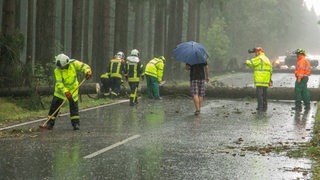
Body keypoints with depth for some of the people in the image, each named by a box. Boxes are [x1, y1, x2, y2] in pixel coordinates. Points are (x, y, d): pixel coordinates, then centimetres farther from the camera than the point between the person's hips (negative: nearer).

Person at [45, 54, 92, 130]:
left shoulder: (73, 63, -18)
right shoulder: (57, 70, -22)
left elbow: (84, 66, -15)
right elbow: (59, 83, -27)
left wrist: (88, 72, -37)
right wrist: (65, 92, -39)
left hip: (73, 89, 1)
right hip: (61, 89, -1)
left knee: (74, 105, -6)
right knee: (55, 105, -3)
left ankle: (76, 123, 2)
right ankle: (50, 123, 6)